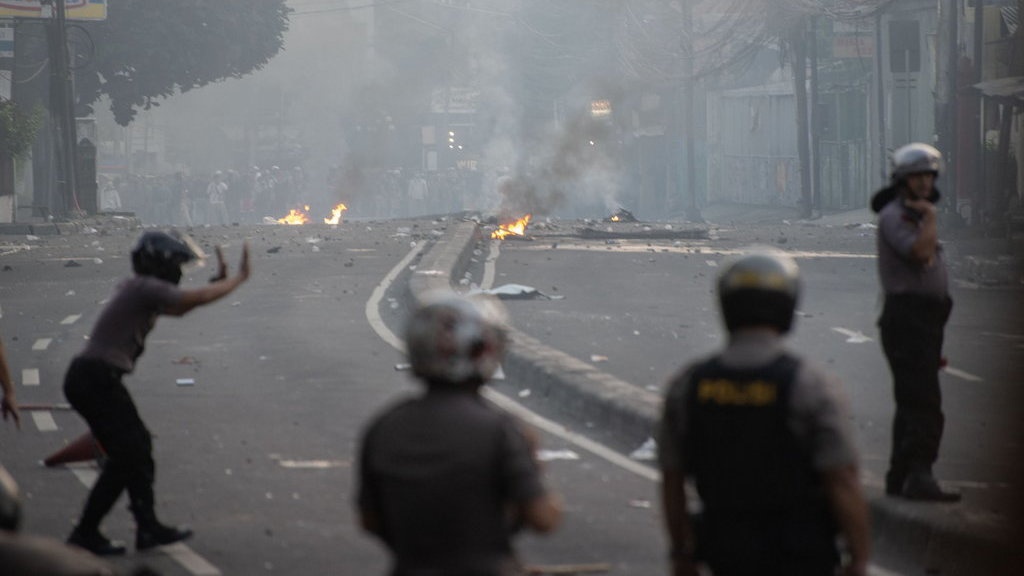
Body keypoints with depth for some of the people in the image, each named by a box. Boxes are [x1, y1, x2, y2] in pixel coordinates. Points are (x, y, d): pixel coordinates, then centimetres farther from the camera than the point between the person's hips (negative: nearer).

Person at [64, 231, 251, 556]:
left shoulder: (138, 289, 18)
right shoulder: (146, 288, -12)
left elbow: (179, 308, 31)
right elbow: (197, 299, -15)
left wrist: (219, 280, 25)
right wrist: (239, 278, -2)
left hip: (96, 379, 10)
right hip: (95, 380, -10)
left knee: (137, 448, 15)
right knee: (126, 456, -6)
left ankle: (148, 528, 18)